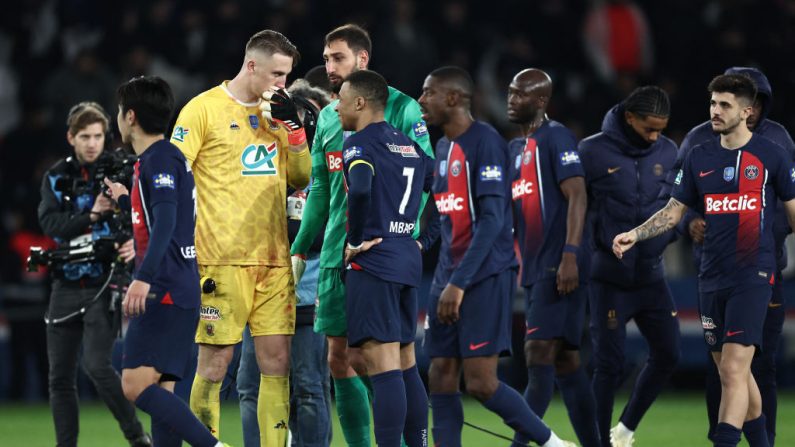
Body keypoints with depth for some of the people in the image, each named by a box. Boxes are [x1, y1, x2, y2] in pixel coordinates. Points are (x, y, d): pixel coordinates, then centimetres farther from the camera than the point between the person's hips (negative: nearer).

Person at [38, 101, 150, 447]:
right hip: (66, 285, 4)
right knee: (60, 377, 5)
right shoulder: (56, 178, 7)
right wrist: (92, 215, -21)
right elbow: (50, 224, -7)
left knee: (97, 364, -17)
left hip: (104, 282, -4)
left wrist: (137, 243, -27)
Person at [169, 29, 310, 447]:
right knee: (215, 362, -3)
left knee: (277, 361, 2)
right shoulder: (204, 108, -3)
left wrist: (293, 125, 1)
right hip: (222, 258, -5)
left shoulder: (276, 113, 14)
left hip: (274, 257, 5)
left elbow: (302, 178, 15)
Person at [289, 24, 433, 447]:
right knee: (339, 361, 6)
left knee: (366, 360, -11)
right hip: (336, 255, 7)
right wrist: (299, 250, 16)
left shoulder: (400, 108, -4)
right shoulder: (328, 117, 15)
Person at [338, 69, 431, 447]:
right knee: (406, 366, 12)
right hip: (409, 261, 8)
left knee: (383, 367, -11)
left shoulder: (360, 144, -8)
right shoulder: (409, 146, 16)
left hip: (372, 261, -8)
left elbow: (360, 189, -27)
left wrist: (354, 242, -16)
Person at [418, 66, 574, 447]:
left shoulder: (485, 143, -13)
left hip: (485, 276, -9)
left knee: (481, 382, -11)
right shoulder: (443, 147, 15)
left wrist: (458, 283, -22)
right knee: (441, 379, 2)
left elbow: (491, 219, -19)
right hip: (448, 278, 9)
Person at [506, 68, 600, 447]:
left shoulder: (556, 138, -7)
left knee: (539, 355, -13)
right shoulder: (515, 149, 20)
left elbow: (577, 197, -16)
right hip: (535, 270, 9)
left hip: (559, 269, -9)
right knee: (565, 361, 9)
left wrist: (570, 256, -24)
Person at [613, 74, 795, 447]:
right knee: (729, 372, 10)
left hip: (753, 276, -5)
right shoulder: (699, 157, 10)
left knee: (734, 370, -15)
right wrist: (634, 235, -1)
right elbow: (674, 211, 14)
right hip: (712, 277, 5)